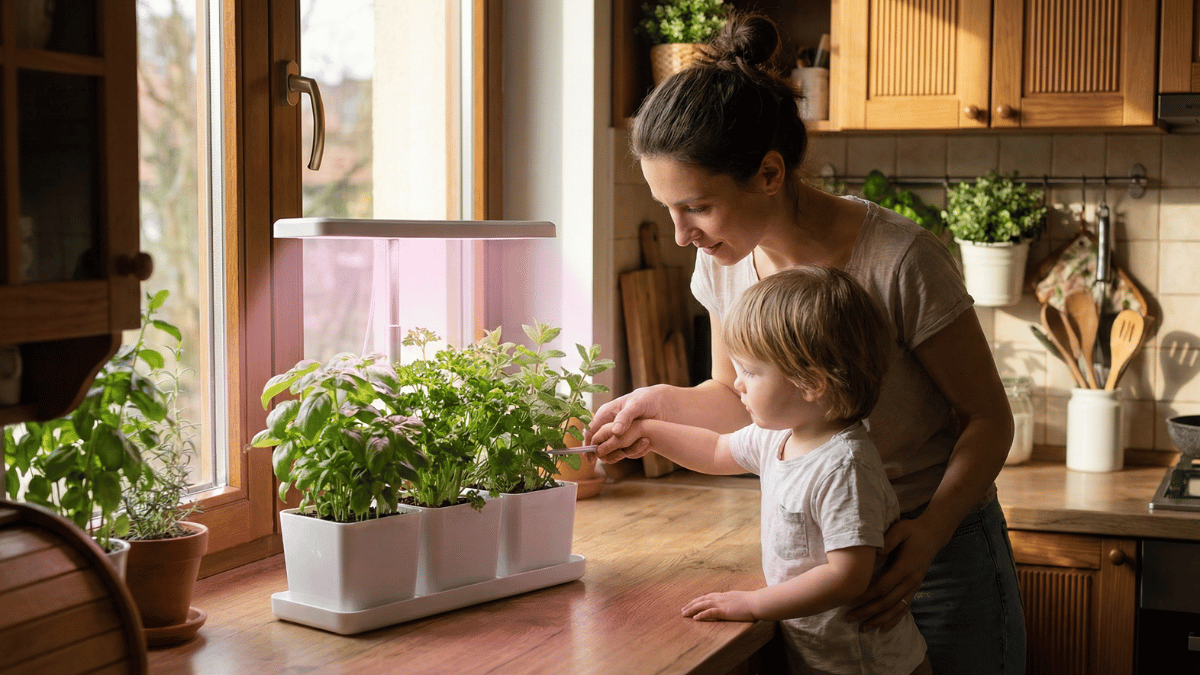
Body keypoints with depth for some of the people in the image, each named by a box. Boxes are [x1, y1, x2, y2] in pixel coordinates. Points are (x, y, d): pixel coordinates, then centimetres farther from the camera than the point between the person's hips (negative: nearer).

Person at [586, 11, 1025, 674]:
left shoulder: (900, 262, -24)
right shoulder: (724, 261, -7)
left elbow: (988, 419, -14)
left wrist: (926, 533, -29)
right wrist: (665, 403, -13)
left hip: (935, 554, -5)